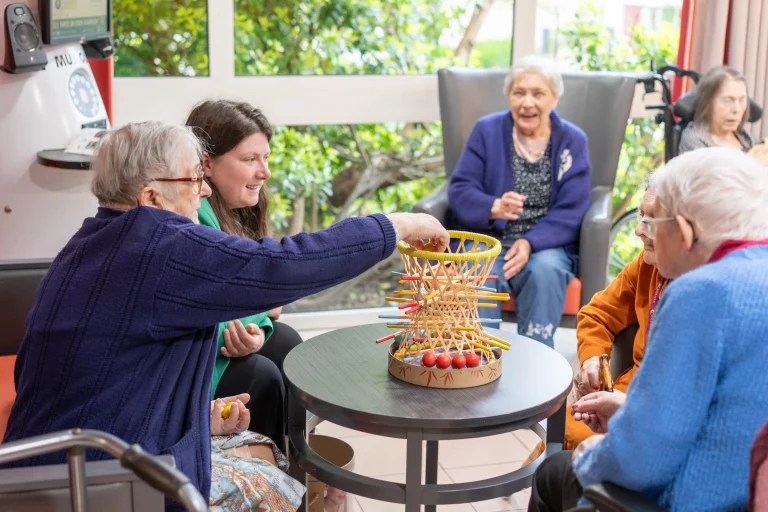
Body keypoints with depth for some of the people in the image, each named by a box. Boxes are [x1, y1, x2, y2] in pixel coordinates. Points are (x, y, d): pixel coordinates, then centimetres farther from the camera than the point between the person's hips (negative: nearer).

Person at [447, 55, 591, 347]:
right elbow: (459, 190, -4)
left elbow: (571, 211, -4)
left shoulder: (573, 141, 4)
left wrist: (530, 243, -22)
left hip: (545, 244, 0)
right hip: (486, 238, 0)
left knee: (546, 269, -32)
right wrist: (494, 207, -27)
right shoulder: (487, 130, 5)